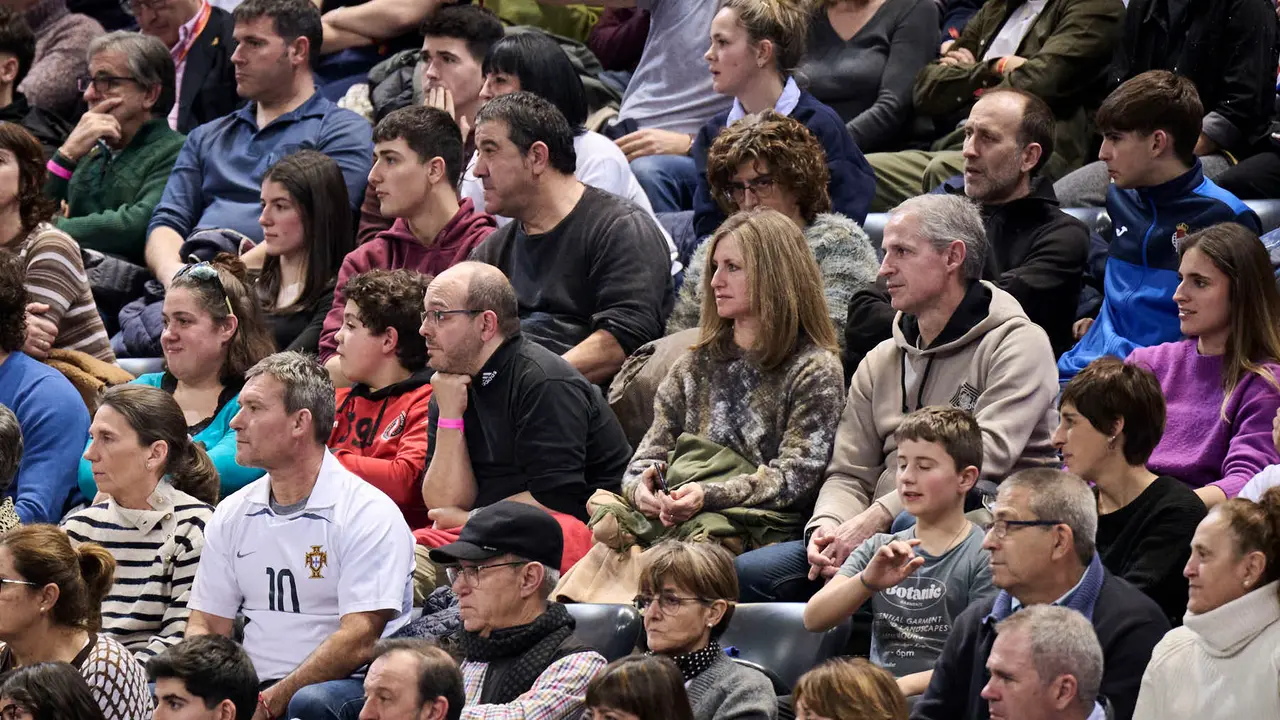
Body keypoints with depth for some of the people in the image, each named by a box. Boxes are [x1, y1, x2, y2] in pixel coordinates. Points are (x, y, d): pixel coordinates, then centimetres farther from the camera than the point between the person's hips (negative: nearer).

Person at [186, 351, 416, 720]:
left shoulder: (371, 515, -5)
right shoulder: (232, 514, 14)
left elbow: (358, 641, -14)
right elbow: (205, 626, 14)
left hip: (347, 687, -4)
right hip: (255, 690, 4)